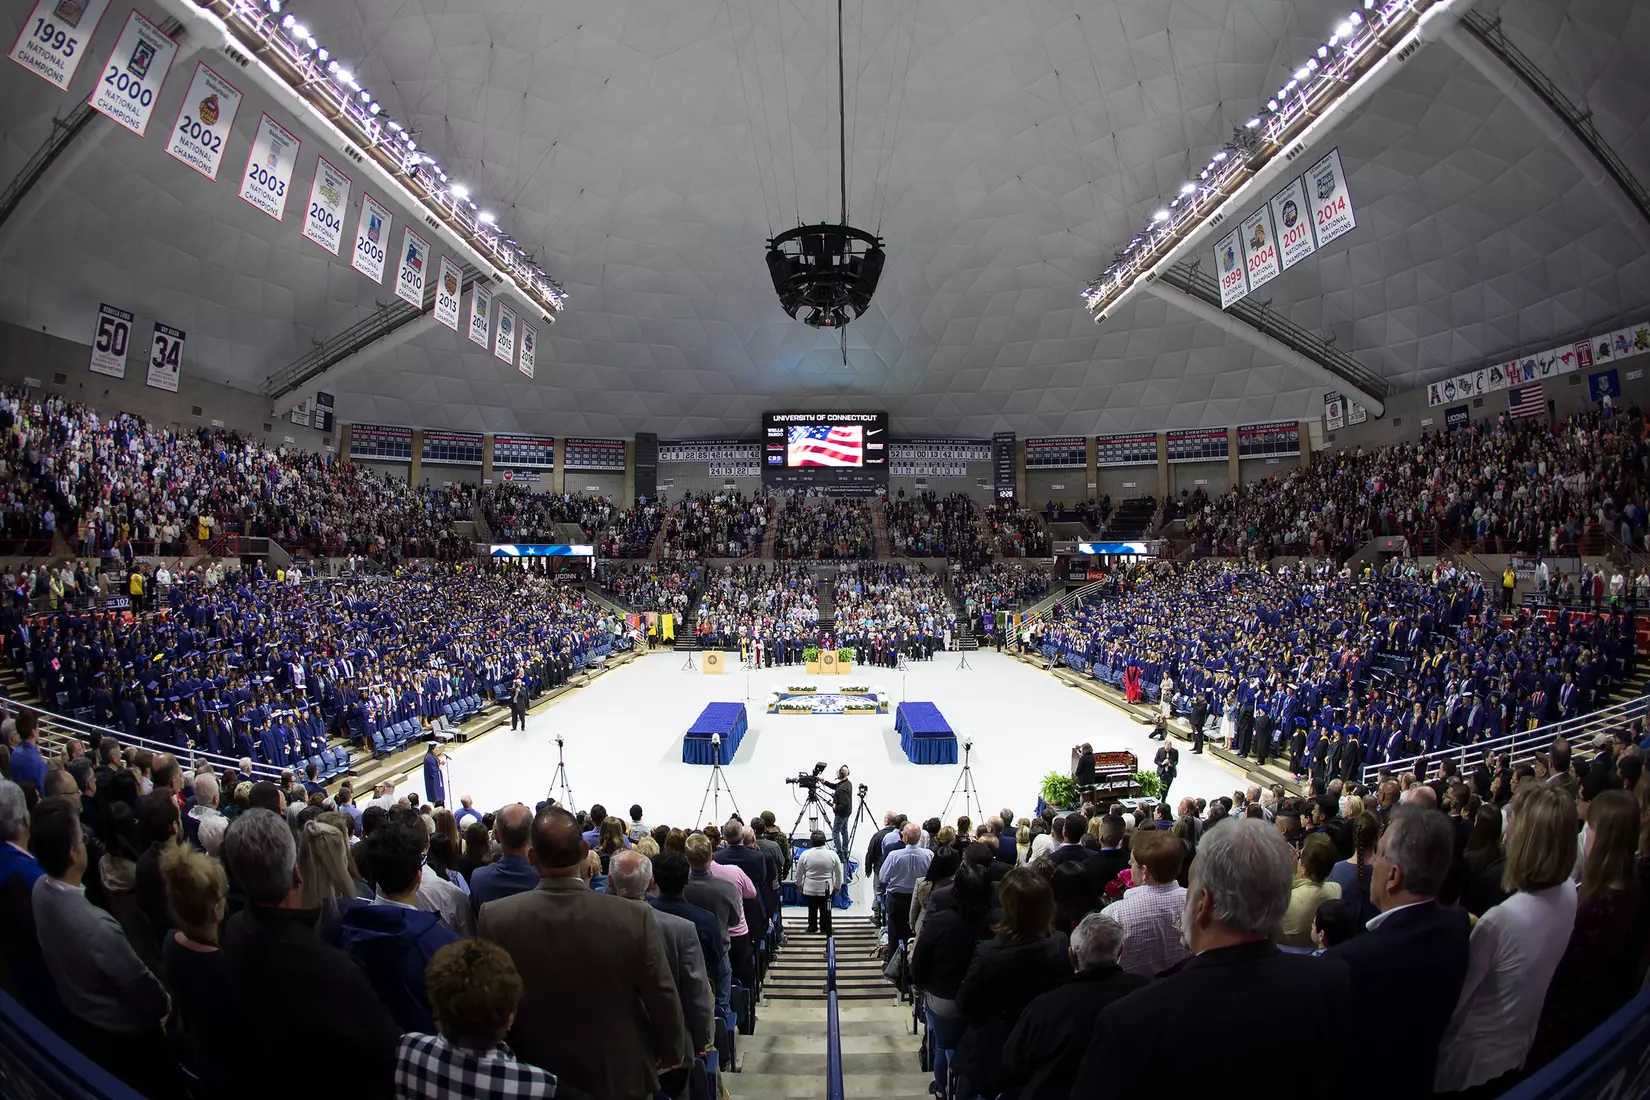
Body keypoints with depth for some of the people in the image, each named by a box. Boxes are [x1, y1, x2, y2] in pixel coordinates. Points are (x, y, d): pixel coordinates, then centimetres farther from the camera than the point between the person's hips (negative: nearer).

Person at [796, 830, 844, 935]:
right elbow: (839, 873, -1)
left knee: (812, 909, 16)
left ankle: (812, 928, 28)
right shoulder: (832, 854, -11)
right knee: (825, 911, 13)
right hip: (827, 889, 0)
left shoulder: (805, 855, -12)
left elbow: (799, 873, 0)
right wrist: (837, 886, 14)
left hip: (810, 888, 0)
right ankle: (826, 930, 20)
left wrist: (799, 884, 17)